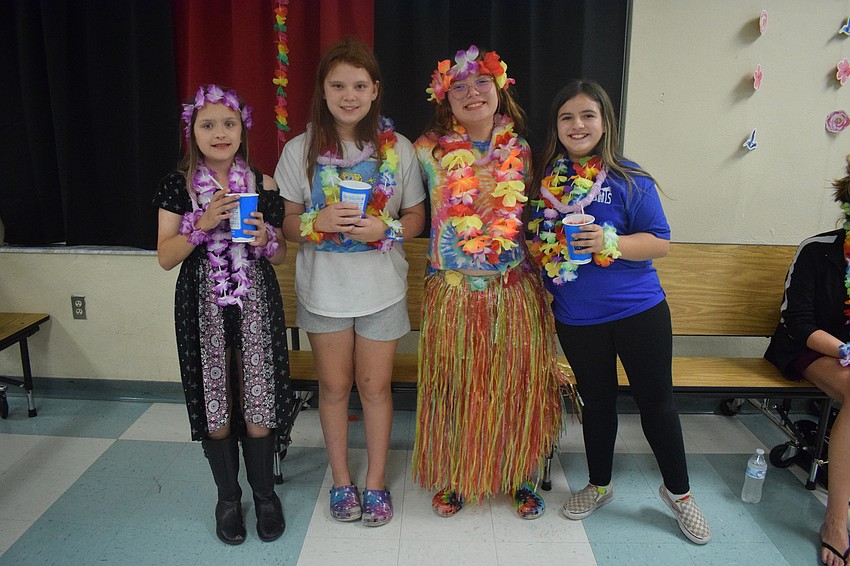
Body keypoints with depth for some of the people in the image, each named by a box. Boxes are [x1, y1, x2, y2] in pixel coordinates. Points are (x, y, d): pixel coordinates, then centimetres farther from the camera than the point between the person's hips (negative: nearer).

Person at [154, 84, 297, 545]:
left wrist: (265, 240, -14)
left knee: (257, 401, 2)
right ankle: (228, 497, 27)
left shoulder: (263, 186, 3)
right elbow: (166, 258, -2)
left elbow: (281, 256, 8)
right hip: (203, 305, 0)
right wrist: (203, 224, -16)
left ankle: (264, 493, 24)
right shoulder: (178, 188, 2)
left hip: (255, 302, 0)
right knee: (214, 403, 6)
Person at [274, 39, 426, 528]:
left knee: (375, 387, 10)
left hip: (382, 287, 0)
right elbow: (287, 222, 0)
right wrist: (317, 222, -22)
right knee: (335, 387, 13)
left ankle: (376, 482, 29)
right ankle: (342, 481, 33)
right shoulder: (300, 150, -4)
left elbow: (416, 217, 2)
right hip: (324, 288, 1)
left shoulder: (398, 148, -4)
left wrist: (384, 228, -19)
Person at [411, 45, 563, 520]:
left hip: (516, 289, 2)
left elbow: (530, 215, 13)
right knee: (455, 386, 9)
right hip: (454, 290, -1)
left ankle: (519, 475, 31)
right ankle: (453, 477, 30)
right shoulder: (430, 150, -2)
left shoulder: (520, 150, 4)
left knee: (518, 385, 9)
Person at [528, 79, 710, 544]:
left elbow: (660, 243, -8)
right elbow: (536, 240, 14)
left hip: (638, 310, -2)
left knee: (656, 401, 7)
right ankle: (599, 486, 38)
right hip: (576, 316, 2)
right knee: (597, 401, 17)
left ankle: (678, 490, 30)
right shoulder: (546, 179, 2)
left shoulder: (630, 180, -6)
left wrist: (610, 243, -23)